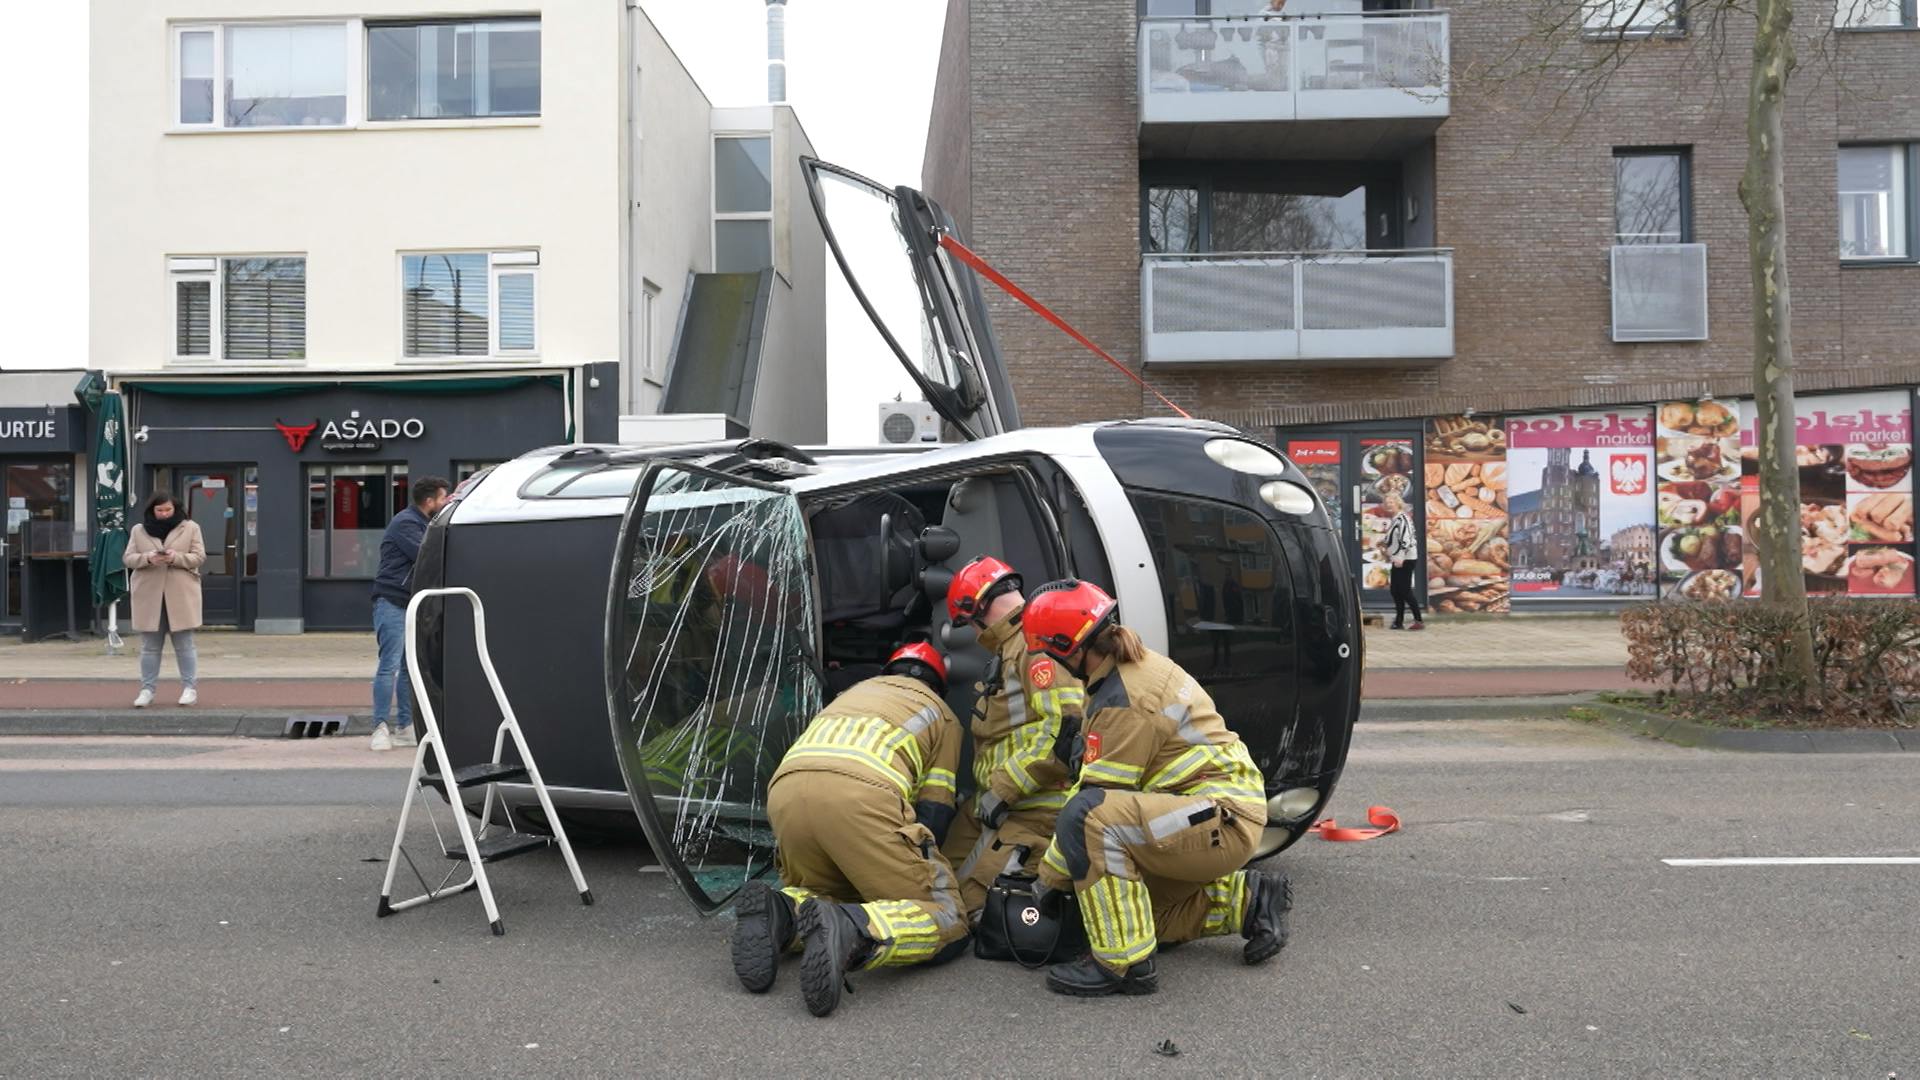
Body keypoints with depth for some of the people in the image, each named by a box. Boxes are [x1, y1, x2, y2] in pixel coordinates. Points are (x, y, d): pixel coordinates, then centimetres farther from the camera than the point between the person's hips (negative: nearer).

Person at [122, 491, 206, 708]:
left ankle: (190, 688, 10)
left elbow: (199, 557, -2)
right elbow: (128, 558, 4)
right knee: (149, 646, 7)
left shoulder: (190, 528, 4)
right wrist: (147, 558, -16)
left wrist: (176, 557, -20)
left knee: (184, 645, 2)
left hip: (180, 596, -2)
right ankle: (147, 690, 15)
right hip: (149, 596, 2)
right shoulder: (138, 531, 10)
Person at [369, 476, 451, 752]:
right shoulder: (405, 523, -12)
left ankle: (404, 727, 14)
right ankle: (380, 728, -5)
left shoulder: (421, 522, 18)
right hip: (391, 602, -9)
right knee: (390, 665, -9)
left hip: (409, 604, 9)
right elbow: (426, 555, -21)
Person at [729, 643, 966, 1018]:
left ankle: (777, 912, -8)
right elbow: (935, 814, 20)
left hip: (785, 788, 5)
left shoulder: (857, 690, 42)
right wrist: (916, 869, 34)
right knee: (947, 924, 3)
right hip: (860, 793, -5)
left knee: (816, 894, 29)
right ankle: (849, 930, -28)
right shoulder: (942, 715, 29)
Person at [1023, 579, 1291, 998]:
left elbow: (1099, 794, -19)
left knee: (1086, 817, -31)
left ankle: (1124, 962, -23)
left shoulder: (1125, 698, -21)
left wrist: (1049, 876, -10)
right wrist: (1081, 742, 5)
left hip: (1221, 818, -11)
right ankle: (1247, 900, 25)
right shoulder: (1135, 666, 9)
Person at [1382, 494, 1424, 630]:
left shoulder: (1402, 518, -13)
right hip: (1398, 560, 10)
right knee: (1395, 590, 11)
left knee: (1405, 590, -9)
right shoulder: (1394, 520, 16)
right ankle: (1399, 621, 17)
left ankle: (1419, 621, -6)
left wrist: (1400, 557, -28)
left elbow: (1406, 539, -23)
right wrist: (1385, 543, 13)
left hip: (1405, 560, -10)